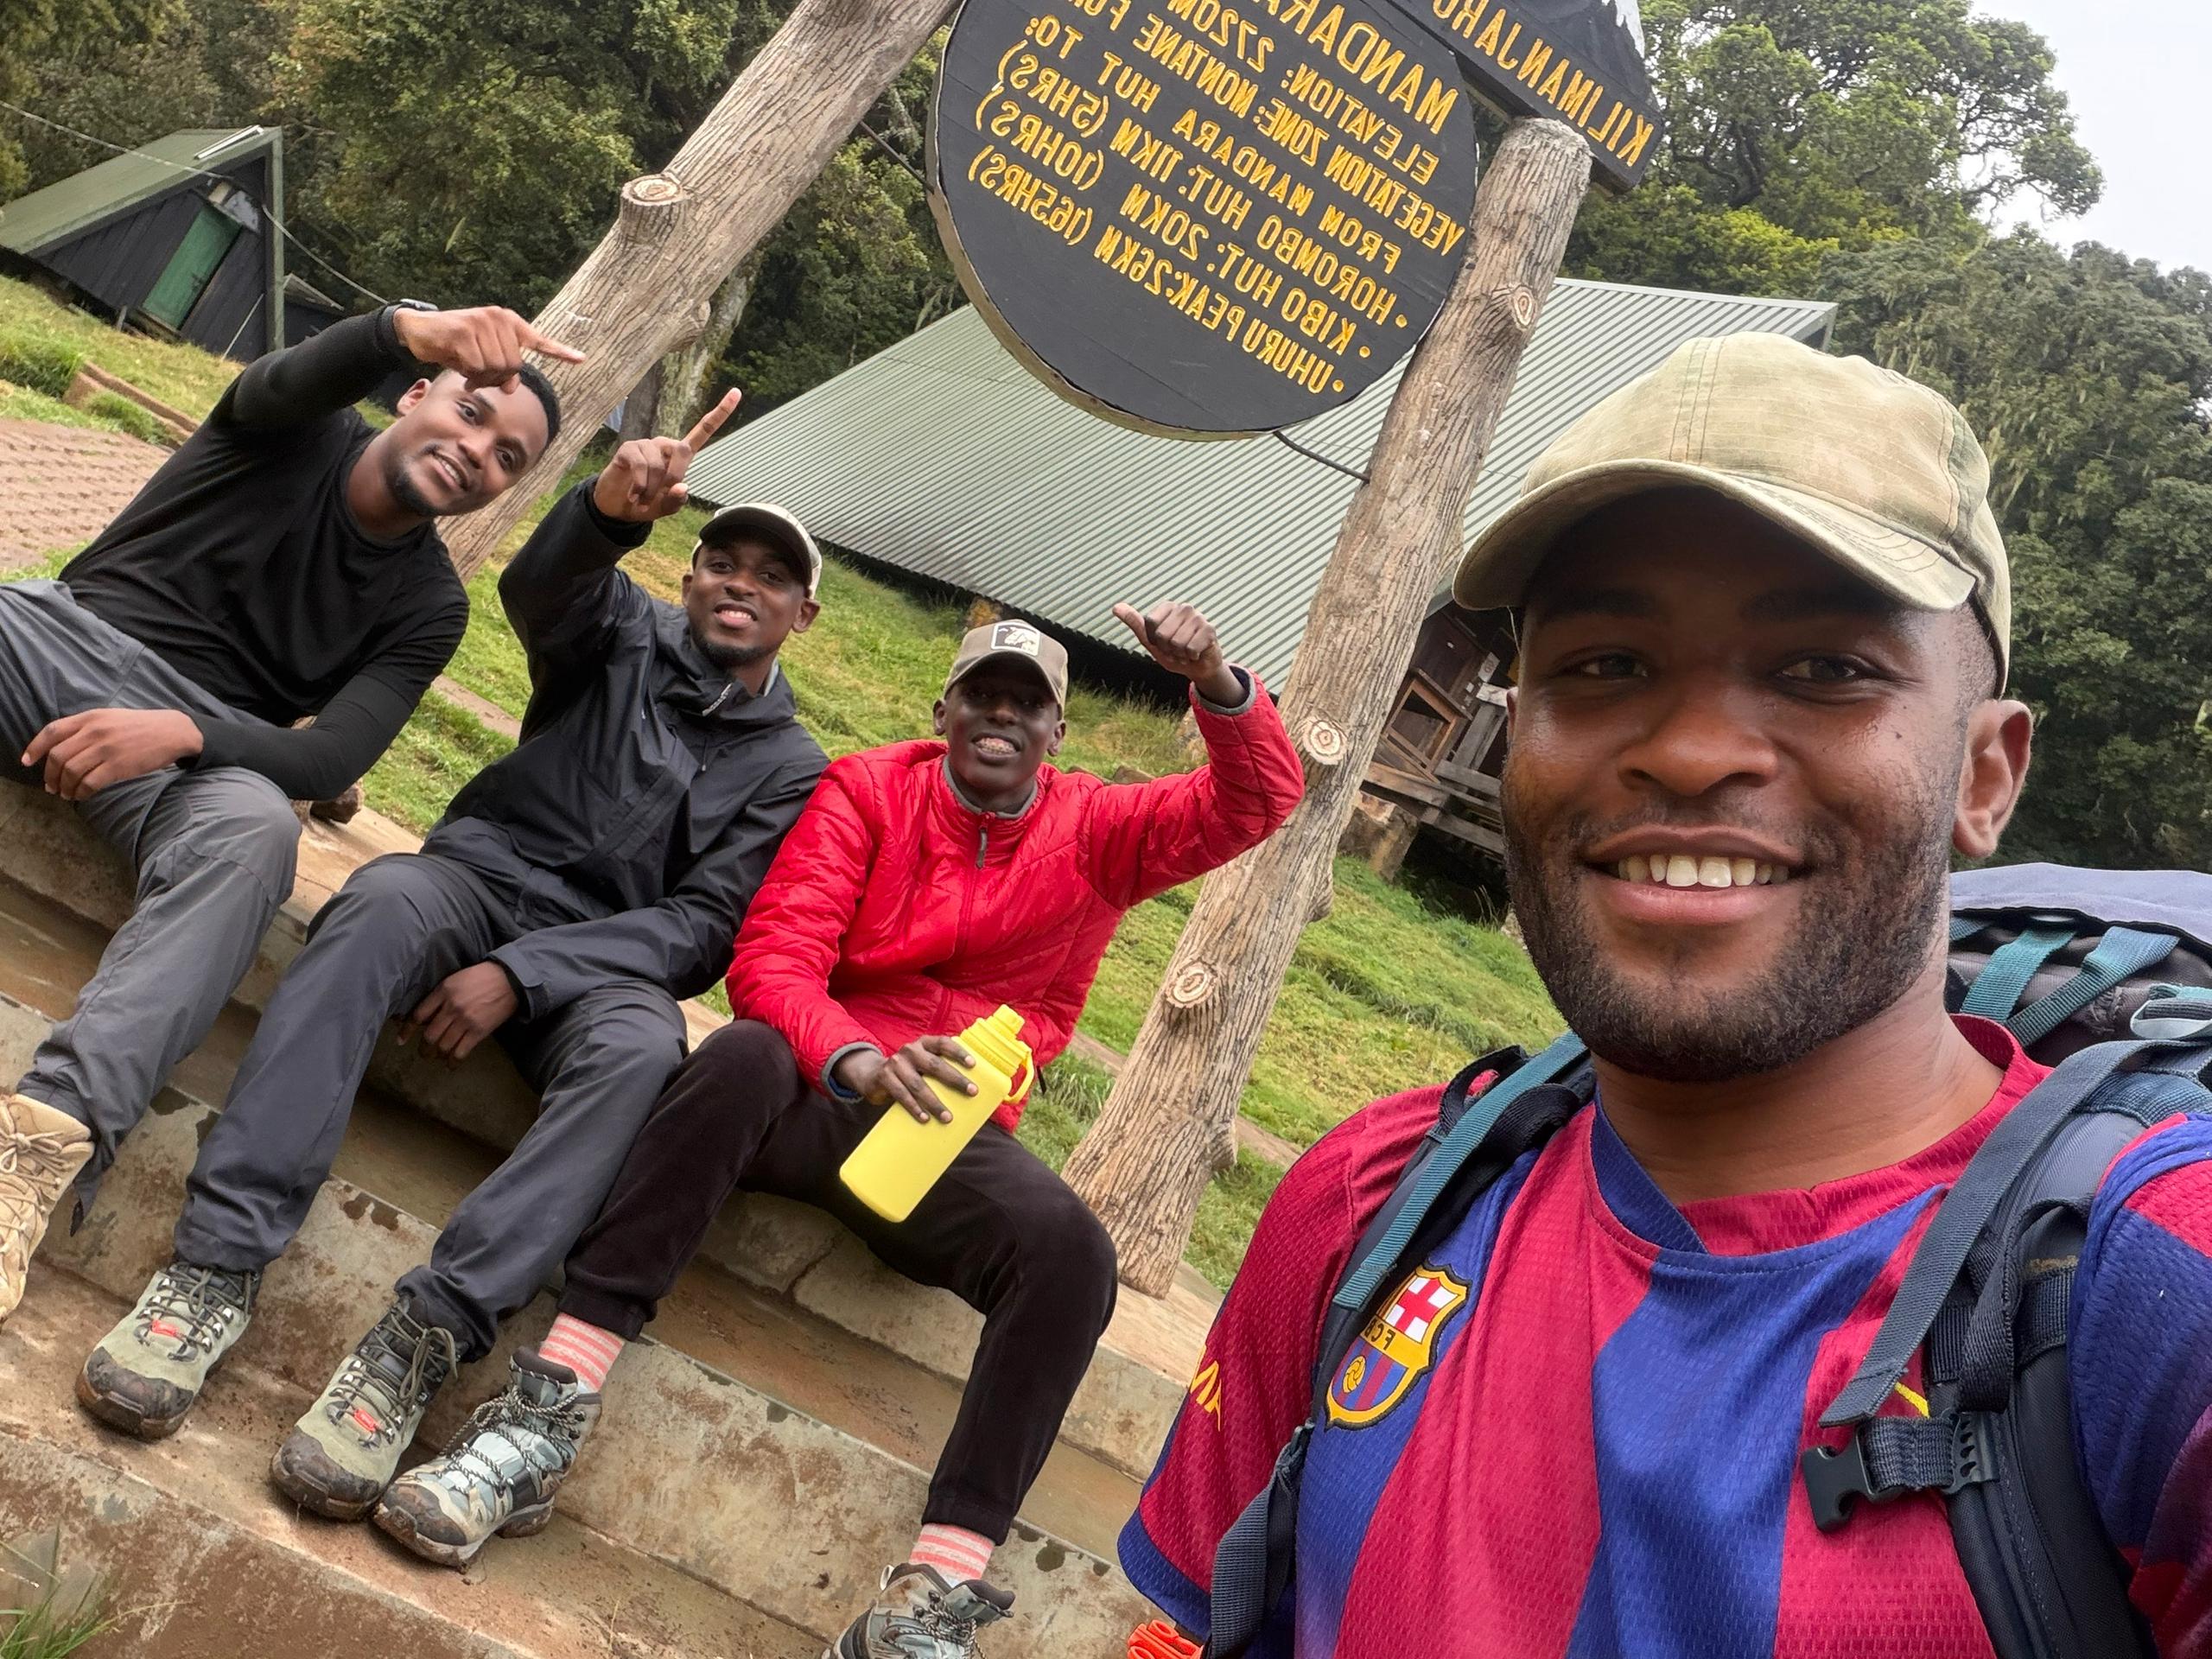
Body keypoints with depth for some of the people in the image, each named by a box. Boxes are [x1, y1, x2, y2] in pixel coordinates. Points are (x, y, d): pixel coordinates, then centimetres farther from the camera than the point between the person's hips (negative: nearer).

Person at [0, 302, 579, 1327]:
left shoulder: (427, 607, 4)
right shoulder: (298, 433, 5)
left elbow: (331, 763, -10)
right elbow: (293, 378, -23)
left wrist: (182, 733, -29)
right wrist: (412, 330, -45)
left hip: (201, 743, -1)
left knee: (256, 831, -36)